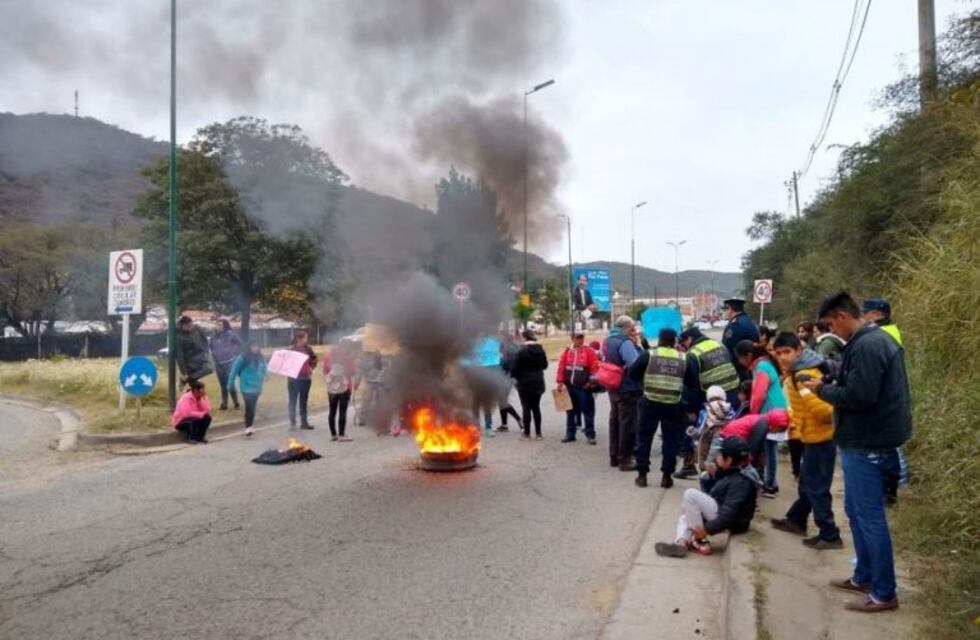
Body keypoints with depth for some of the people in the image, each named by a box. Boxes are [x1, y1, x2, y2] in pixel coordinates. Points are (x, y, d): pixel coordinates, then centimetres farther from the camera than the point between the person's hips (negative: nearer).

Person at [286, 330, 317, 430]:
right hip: (294, 379, -5)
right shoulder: (291, 349, -10)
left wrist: (311, 367, 8)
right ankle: (292, 422, 8)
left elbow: (314, 358, 18)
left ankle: (304, 422, 19)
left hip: (306, 379, 5)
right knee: (293, 401, 3)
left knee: (304, 401, 12)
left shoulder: (307, 349, 4)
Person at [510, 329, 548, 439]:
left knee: (526, 408, 2)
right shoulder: (541, 350, 2)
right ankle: (538, 433, 16)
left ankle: (527, 433, 6)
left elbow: (515, 367, -14)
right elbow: (545, 365, 12)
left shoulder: (522, 351, -16)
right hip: (538, 383, 5)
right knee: (536, 407, 13)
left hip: (525, 383, -5)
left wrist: (514, 375, 5)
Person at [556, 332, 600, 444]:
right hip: (569, 386, 4)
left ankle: (590, 435, 6)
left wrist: (590, 381, -12)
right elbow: (561, 366, 6)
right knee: (570, 411, 11)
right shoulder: (567, 352, 6)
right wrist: (560, 381, 0)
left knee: (587, 411, -1)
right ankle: (570, 434, 19)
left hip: (584, 387, -4)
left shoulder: (589, 351, -4)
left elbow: (594, 367, -7)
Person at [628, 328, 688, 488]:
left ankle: (642, 475, 12)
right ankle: (666, 476, 12)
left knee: (644, 438, 10)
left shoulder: (649, 354, -2)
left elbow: (632, 373, 1)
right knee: (671, 440, 10)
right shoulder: (683, 359, 3)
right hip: (673, 405, 1)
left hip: (650, 403, -1)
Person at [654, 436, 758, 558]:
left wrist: (708, 529, -28)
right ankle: (681, 542, -18)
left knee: (690, 494, -18)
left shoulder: (740, 482, -20)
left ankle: (699, 541, -13)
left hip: (732, 523, -11)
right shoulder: (729, 476, 11)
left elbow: (730, 513, -27)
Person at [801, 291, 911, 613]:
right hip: (867, 440, 11)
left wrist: (823, 389, -11)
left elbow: (858, 396, -26)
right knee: (857, 512, 19)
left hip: (867, 445, -11)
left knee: (870, 517, -1)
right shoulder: (877, 339, 13)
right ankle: (864, 577, 31)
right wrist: (831, 383, 6)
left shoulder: (867, 346, -21)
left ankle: (884, 594, 10)